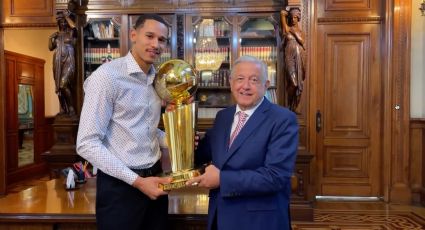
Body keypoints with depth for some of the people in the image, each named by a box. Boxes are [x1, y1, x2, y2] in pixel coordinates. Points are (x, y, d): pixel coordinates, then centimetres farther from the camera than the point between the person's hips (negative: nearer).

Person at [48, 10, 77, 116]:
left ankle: (71, 108, -7)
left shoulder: (71, 33, 1)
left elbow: (74, 27, -23)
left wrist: (67, 16, -11)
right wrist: (50, 38, 0)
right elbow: (50, 48, 16)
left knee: (63, 85, -19)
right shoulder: (56, 35, 15)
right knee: (59, 86, 6)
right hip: (58, 62, 6)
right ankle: (62, 109, 15)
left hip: (68, 62, -6)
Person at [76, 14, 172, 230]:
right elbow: (87, 144, -17)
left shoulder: (156, 79, 8)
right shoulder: (106, 76, -14)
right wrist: (136, 181, -19)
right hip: (120, 185, -7)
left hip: (154, 179, 7)